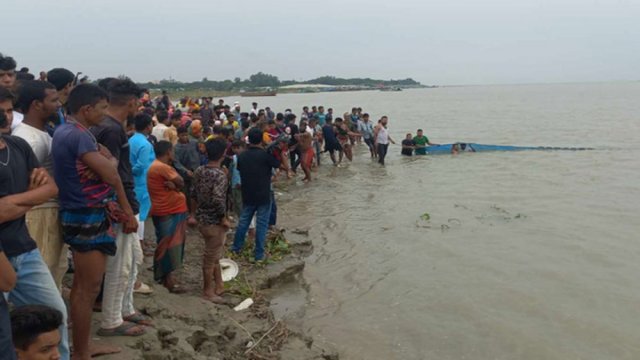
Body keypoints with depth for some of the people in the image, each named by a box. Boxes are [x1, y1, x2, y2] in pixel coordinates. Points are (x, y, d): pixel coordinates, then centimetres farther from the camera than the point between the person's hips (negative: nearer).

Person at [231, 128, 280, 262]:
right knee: (261, 224, 3)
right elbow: (278, 164, -4)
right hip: (263, 196, -5)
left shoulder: (242, 156, 0)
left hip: (247, 196, 5)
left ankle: (236, 247, 30)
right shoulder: (266, 154, -15)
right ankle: (259, 254, 7)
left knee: (243, 221, 19)